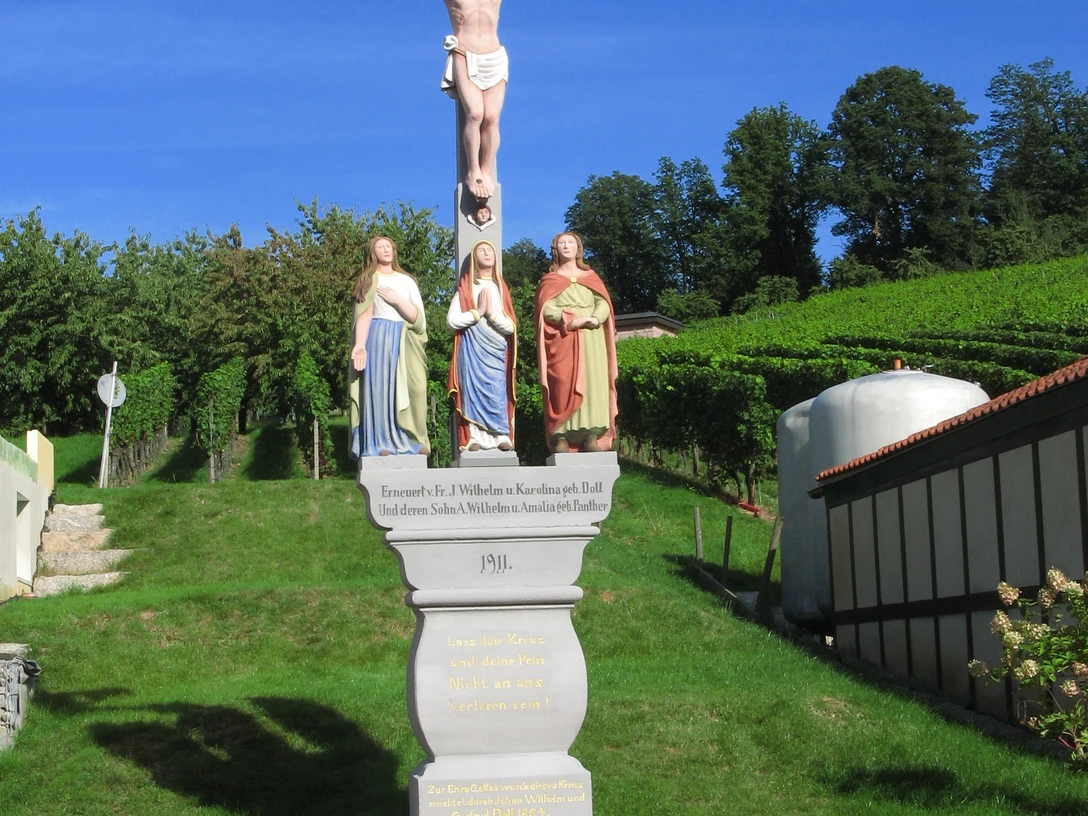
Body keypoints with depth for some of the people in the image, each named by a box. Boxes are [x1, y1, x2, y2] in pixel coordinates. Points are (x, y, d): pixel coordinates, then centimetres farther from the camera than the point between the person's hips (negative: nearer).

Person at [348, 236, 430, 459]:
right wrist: (360, 344, -19)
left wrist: (396, 300, -8)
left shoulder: (406, 281, 17)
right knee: (378, 388, -11)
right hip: (378, 339, -2)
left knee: (405, 390, -7)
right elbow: (363, 315, -4)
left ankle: (409, 441, -5)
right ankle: (380, 443, -12)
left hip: (404, 342, 2)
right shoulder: (369, 280, 11)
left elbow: (417, 317, 6)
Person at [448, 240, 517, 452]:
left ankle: (502, 437, -12)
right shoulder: (466, 288, 9)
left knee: (498, 392, -9)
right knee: (473, 388, -10)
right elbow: (452, 319, -3)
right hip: (472, 349, -2)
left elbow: (511, 327, 7)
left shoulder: (501, 288, 16)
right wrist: (477, 312, -7)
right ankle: (473, 438, -12)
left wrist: (492, 314, -7)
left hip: (497, 349, 2)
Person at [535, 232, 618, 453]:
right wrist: (571, 321, -16)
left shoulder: (591, 277, 21)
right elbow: (546, 309, -2)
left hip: (591, 339, 2)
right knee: (563, 385, -13)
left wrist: (596, 319, -13)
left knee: (592, 383, -9)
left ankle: (591, 437, -13)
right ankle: (560, 438, -18)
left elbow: (604, 304, 9)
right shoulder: (550, 280, 14)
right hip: (562, 340, -2)